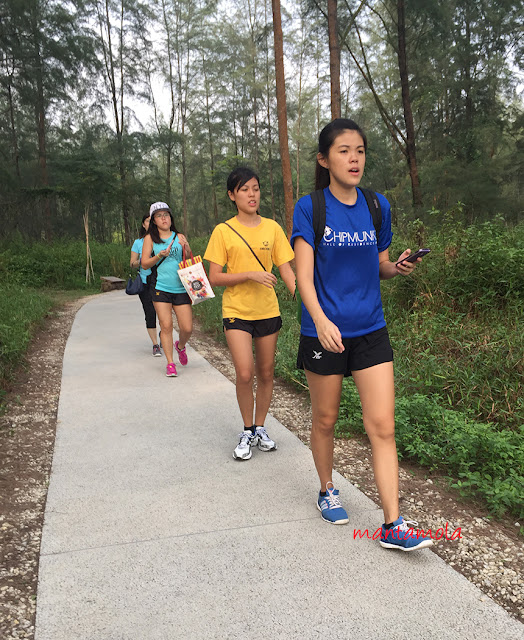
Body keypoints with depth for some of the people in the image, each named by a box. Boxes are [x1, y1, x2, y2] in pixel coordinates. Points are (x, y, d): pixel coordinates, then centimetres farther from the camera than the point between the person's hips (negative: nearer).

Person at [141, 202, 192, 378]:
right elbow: (144, 264, 2)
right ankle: (170, 363, 6)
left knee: (187, 328, -1)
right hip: (160, 288, -1)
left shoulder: (179, 237, 11)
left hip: (181, 288, 2)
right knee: (166, 325, -8)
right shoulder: (150, 238, 7)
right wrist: (160, 256, -15)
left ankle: (180, 346, 32)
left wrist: (186, 248, -11)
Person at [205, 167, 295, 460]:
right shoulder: (223, 231, -3)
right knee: (245, 374, -10)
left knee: (266, 373, 10)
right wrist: (250, 275, -19)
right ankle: (247, 432, 12)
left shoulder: (272, 228, 3)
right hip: (237, 311, -3)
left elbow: (286, 269, 1)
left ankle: (260, 428, 29)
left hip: (268, 310, 3)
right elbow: (215, 277, -5)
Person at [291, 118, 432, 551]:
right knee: (325, 419, 13)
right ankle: (327, 491, 38)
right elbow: (304, 274, -12)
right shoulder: (309, 208, -5)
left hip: (370, 330, 3)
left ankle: (394, 525, 6)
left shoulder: (378, 206, 6)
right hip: (324, 332, -2)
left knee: (383, 426, -1)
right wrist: (321, 320, -28)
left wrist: (397, 267, -9)